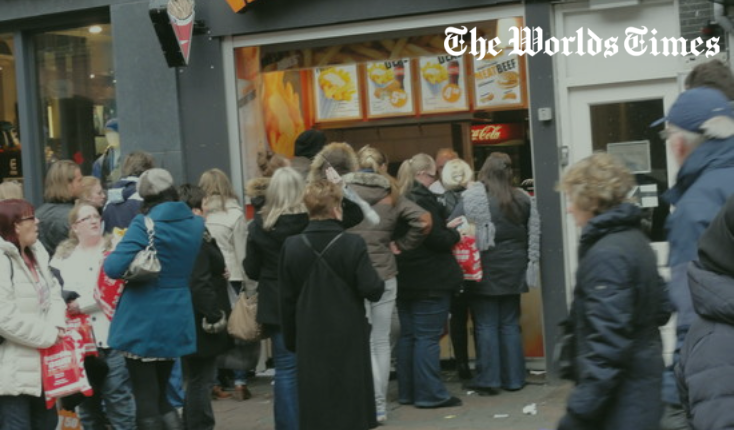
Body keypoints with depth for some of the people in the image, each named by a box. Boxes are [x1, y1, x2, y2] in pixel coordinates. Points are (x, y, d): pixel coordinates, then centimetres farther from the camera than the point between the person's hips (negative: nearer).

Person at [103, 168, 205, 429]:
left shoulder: (144, 224, -14)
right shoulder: (196, 224, 5)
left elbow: (114, 268, -21)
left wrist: (111, 255, 0)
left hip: (144, 323, -6)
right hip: (177, 321, 6)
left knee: (146, 401, 2)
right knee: (160, 395, 19)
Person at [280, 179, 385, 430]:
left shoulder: (291, 247, -2)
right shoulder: (353, 245, -12)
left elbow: (286, 299, 4)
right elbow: (371, 290, -14)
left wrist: (291, 339, 13)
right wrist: (380, 284, 9)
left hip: (310, 340, 2)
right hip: (349, 337, -2)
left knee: (314, 408, 7)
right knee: (351, 406, 7)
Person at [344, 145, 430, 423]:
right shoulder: (391, 195, 4)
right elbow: (423, 221, -4)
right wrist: (401, 245, 7)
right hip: (385, 275, 3)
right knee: (382, 343, 12)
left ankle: (376, 406, -6)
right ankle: (379, 403, 18)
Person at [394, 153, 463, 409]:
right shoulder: (423, 199, -15)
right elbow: (437, 239, -17)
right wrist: (456, 233, 2)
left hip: (404, 279, 8)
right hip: (430, 280, -8)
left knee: (407, 336, 13)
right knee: (428, 337, -4)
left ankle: (407, 392, 18)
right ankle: (429, 394, -2)